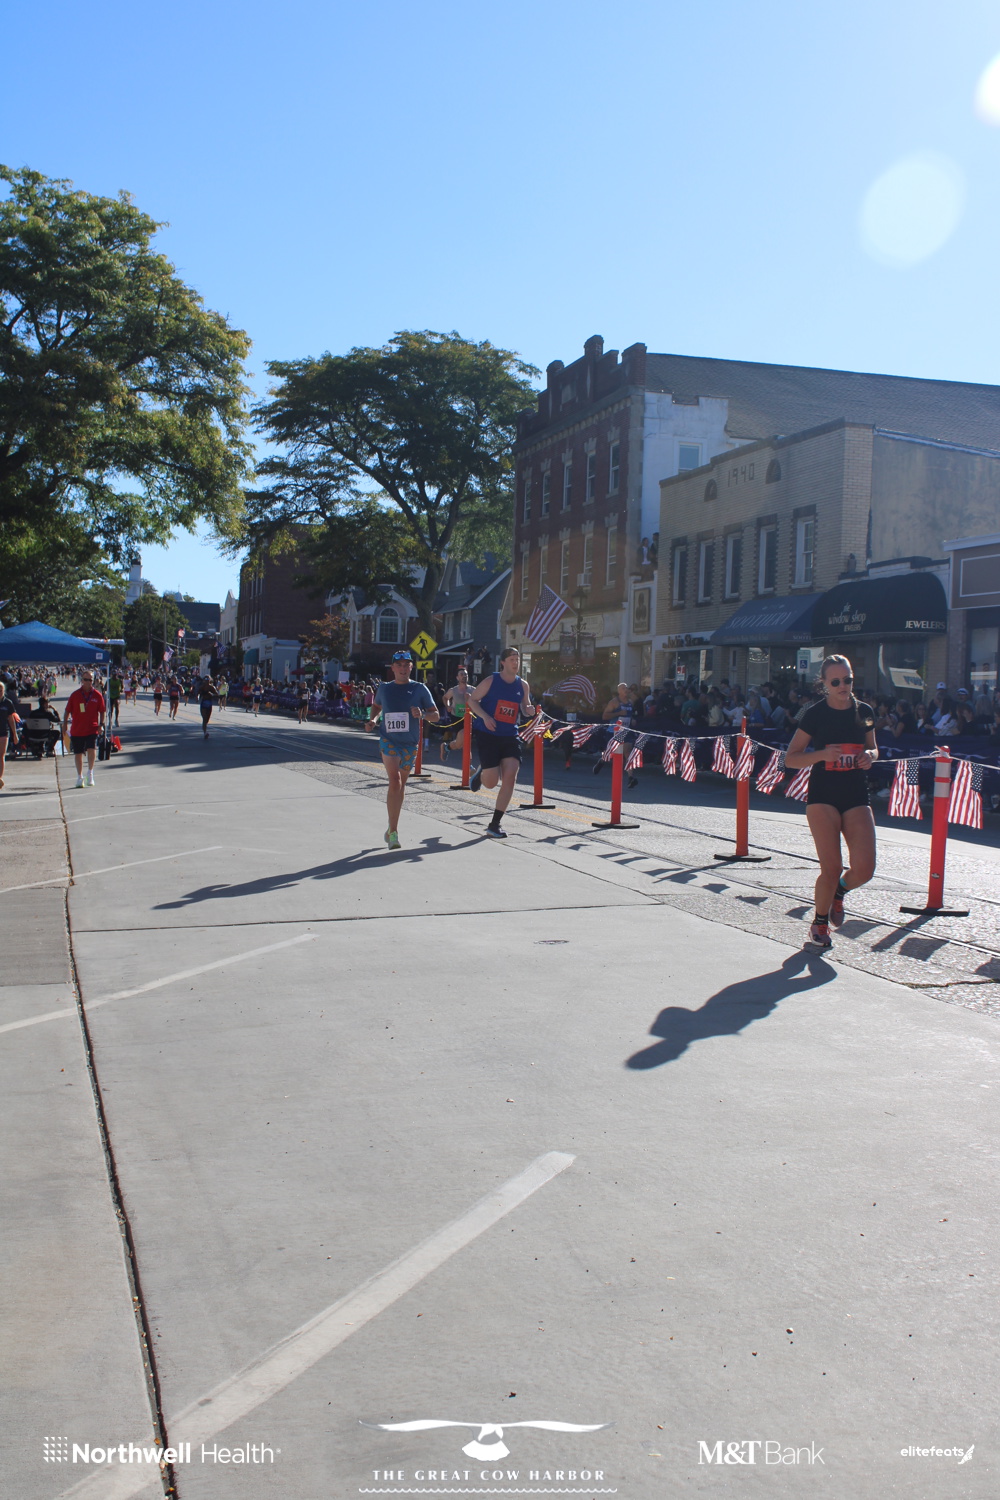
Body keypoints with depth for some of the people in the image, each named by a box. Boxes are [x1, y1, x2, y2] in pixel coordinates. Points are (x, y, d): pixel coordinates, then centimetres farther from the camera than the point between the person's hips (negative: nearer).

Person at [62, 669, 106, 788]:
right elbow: (67, 711, 6)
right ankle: (79, 777, 23)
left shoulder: (97, 695, 1)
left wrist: (101, 724, -1)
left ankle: (90, 773, -2)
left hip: (92, 729, -1)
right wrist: (65, 724, 0)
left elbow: (101, 711, 9)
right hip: (76, 730, 1)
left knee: (91, 749, -21)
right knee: (78, 754, 9)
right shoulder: (75, 695, 0)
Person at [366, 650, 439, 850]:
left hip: (410, 743, 1)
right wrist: (373, 720, 3)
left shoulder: (420, 689, 0)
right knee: (395, 782, -18)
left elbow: (436, 715, 0)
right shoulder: (383, 688, 4)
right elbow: (377, 706, 24)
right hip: (388, 740, -1)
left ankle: (392, 827, 29)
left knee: (401, 783, 12)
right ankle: (393, 831, -17)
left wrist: (422, 714, -20)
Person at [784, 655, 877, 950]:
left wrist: (870, 755, -3)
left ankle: (839, 891, 26)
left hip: (857, 797, 3)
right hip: (823, 796, -3)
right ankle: (820, 923, 19)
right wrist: (824, 754, -20)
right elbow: (790, 758, -4)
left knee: (864, 870, -10)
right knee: (831, 869, -8)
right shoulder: (816, 714, -4)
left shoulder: (864, 711, 6)